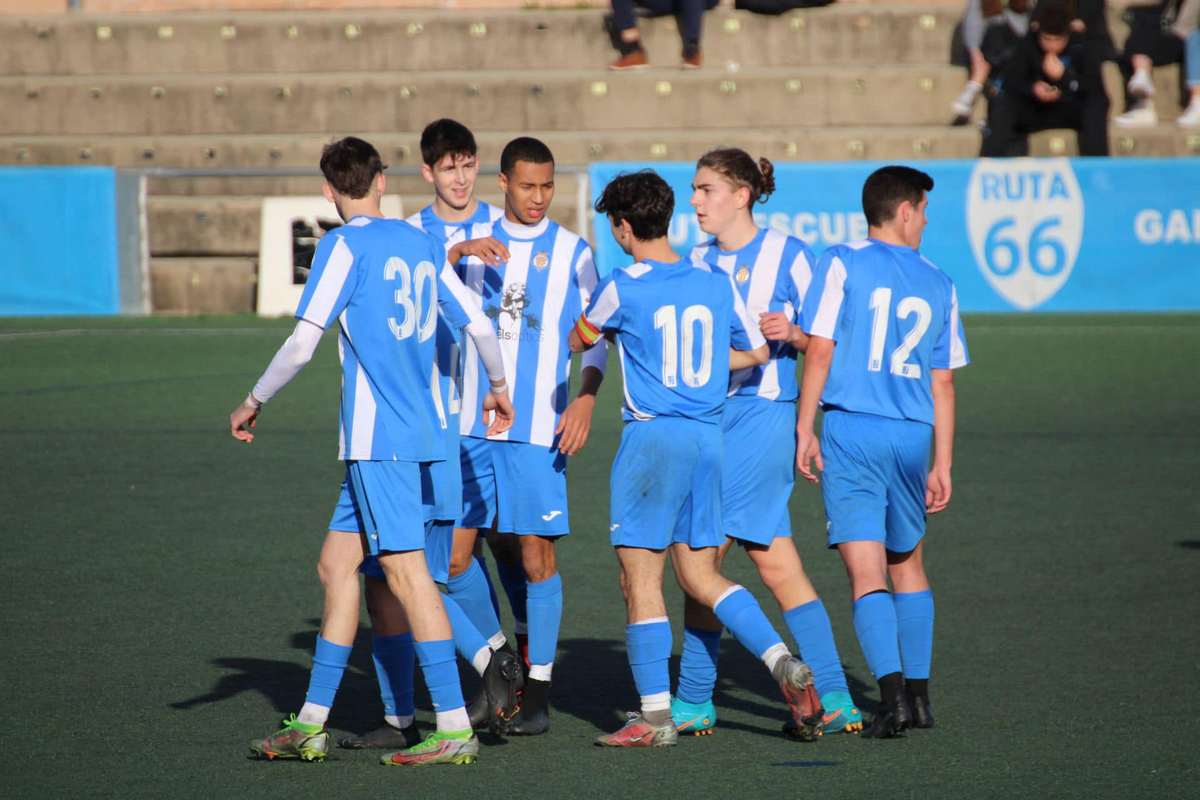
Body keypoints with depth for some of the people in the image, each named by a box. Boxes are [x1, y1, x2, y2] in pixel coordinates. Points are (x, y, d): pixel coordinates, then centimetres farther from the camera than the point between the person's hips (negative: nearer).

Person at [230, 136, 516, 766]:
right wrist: (498, 386, 33)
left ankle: (454, 728, -12)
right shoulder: (422, 244, 13)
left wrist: (253, 402, 2)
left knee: (406, 570, -9)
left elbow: (303, 343, -12)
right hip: (421, 431, 8)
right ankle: (311, 725, 14)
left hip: (375, 433, -8)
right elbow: (479, 325, 15)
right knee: (337, 564, 12)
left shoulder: (345, 246, -8)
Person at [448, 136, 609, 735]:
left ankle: (538, 695, 3)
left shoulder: (572, 252, 4)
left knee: (534, 552, -4)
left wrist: (586, 397, -8)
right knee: (457, 550, 0)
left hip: (539, 427, -2)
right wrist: (459, 252, -21)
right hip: (471, 422, 2)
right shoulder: (472, 239, 10)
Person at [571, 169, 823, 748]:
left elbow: (578, 341, 10)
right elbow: (757, 352, 18)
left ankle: (655, 716, 0)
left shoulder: (622, 289, -8)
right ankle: (784, 664, -1)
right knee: (699, 574, 15)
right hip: (707, 436, 6)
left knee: (641, 576, 0)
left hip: (652, 435, -6)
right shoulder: (715, 283, 7)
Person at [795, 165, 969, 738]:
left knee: (866, 573, -6)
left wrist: (804, 429, -1)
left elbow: (819, 351, -6)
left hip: (850, 431, -3)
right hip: (912, 436, 3)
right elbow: (943, 384, 12)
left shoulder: (841, 264, 0)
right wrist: (942, 465, 17)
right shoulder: (938, 284, 11)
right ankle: (918, 694, 22)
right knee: (908, 565, 20)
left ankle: (892, 694, -19)